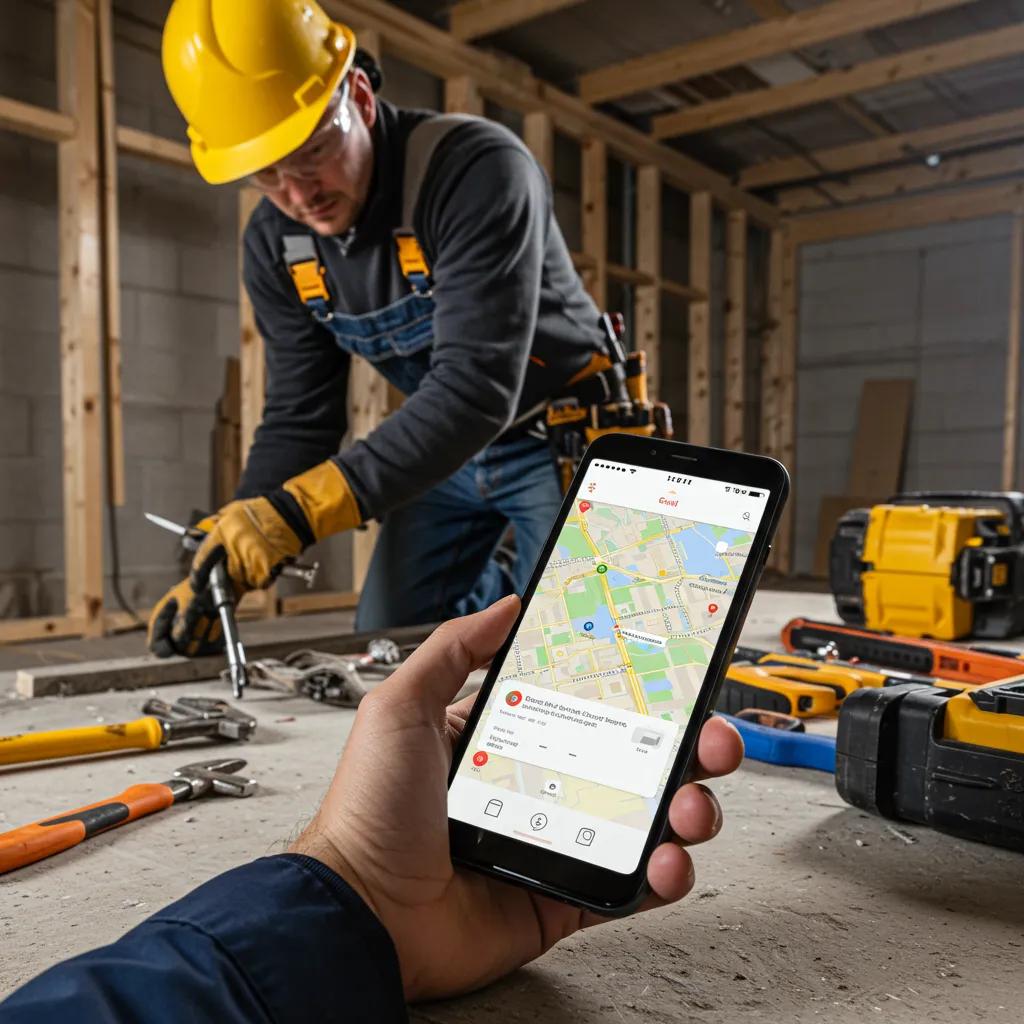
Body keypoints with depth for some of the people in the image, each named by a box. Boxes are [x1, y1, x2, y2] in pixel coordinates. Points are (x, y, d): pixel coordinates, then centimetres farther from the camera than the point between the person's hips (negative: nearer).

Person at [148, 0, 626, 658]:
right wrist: (221, 567, -17)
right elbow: (298, 421, -4)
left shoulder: (480, 170, -29)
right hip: (448, 453, 6)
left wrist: (301, 510, -45)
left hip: (561, 442, -5)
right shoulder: (275, 245, -8)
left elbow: (477, 390, -38)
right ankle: (505, 593, 31)